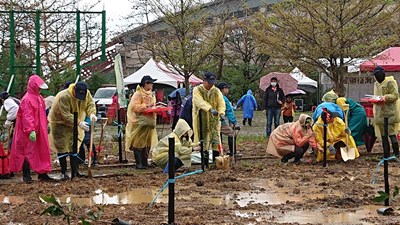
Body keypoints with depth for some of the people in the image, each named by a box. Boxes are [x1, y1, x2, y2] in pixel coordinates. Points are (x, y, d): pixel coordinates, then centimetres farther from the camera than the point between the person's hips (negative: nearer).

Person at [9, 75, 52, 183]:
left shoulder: (39, 98, 11)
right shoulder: (27, 99, -17)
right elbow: (27, 117, -22)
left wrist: (46, 125, 21)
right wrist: (31, 130, -27)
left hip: (39, 131, 9)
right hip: (29, 133, -9)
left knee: (41, 151, 11)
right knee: (28, 152, 0)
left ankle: (42, 173, 18)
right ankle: (26, 175, 9)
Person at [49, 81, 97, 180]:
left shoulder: (87, 94, -15)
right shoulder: (64, 97, -35)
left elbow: (90, 104, -7)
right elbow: (65, 115, -35)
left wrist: (92, 113, -30)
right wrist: (79, 123, -42)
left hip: (73, 123, 6)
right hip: (60, 122, -6)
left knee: (74, 146, 11)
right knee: (62, 147, -4)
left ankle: (75, 169, 21)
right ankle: (63, 172, 2)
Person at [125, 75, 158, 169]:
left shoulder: (151, 94, 16)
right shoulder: (138, 94, -10)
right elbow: (135, 107, -18)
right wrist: (146, 106, -22)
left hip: (149, 121, 8)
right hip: (140, 122, -8)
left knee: (148, 142, 10)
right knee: (138, 142, -6)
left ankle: (145, 162, 18)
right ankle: (138, 163, -4)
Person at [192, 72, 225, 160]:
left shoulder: (216, 91, 8)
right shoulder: (197, 90, -3)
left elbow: (221, 103, 2)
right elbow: (200, 102, -20)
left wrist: (221, 113, -19)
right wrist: (210, 109, -36)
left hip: (214, 119, 2)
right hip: (201, 119, -2)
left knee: (215, 138, -4)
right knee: (202, 139, 1)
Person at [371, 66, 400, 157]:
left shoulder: (390, 82, -8)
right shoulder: (376, 84, 17)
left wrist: (386, 97, -27)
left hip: (390, 112, -8)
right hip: (380, 112, 8)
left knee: (391, 133, -10)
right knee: (383, 134, 9)